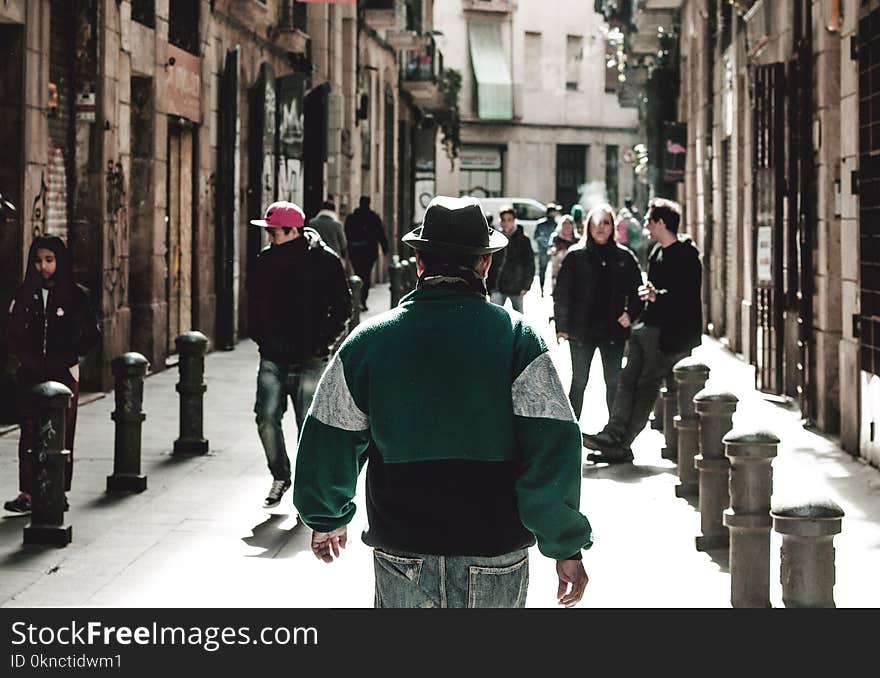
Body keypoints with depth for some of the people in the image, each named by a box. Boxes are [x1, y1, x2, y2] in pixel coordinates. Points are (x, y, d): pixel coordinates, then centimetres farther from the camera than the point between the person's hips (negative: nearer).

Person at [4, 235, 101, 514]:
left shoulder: (76, 295, -1)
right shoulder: (26, 294, 9)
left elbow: (93, 331, 0)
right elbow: (14, 334, 13)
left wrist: (69, 357, -5)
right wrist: (26, 359, 0)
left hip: (64, 374, -3)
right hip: (31, 375, 3)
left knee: (61, 434, -1)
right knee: (29, 433, -2)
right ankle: (27, 493, -2)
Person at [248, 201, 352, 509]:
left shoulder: (324, 260, -6)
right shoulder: (266, 259, 5)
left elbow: (342, 305, 0)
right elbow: (255, 301, 17)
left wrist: (323, 339, -5)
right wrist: (260, 336, 11)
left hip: (309, 359, -3)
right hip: (272, 358, 3)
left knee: (308, 425, 1)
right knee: (267, 418, -2)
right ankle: (280, 477, 17)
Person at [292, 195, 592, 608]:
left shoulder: (369, 339, -1)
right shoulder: (517, 337, -6)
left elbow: (328, 444, 6)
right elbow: (552, 451, -11)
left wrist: (326, 517, 23)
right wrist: (566, 546, -3)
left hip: (402, 557, 1)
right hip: (497, 559, -1)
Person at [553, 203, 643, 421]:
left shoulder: (624, 257, 5)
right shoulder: (576, 257, 1)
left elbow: (637, 291, 9)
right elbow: (561, 293, 0)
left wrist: (630, 315, -7)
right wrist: (561, 327, -7)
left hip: (614, 330, 1)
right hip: (582, 330, -1)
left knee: (614, 382, 7)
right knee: (579, 381, 4)